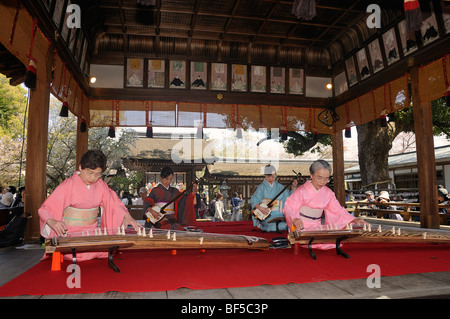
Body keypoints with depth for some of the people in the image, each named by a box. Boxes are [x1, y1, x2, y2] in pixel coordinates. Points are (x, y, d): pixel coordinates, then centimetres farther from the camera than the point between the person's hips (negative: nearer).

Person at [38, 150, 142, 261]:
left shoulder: (100, 185, 5)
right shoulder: (68, 185, -9)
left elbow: (114, 202, 12)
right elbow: (45, 209, -8)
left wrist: (127, 216, -8)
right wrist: (52, 222, -31)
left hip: (92, 232, 4)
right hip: (71, 235, -4)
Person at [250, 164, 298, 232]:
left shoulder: (279, 186, 12)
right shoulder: (262, 187, -1)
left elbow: (289, 195, 15)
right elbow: (253, 199, -9)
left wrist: (294, 187, 1)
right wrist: (260, 208, -24)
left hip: (279, 214, 4)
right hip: (266, 214, -4)